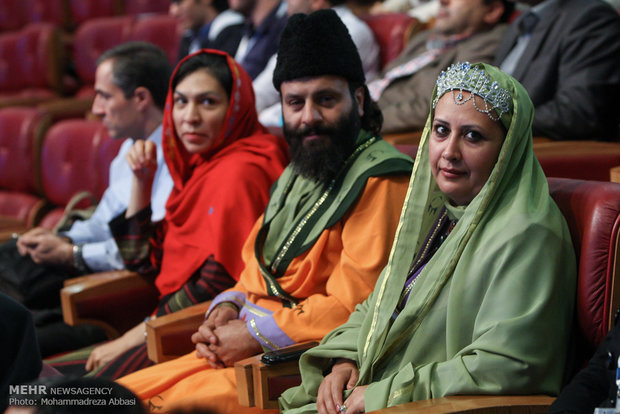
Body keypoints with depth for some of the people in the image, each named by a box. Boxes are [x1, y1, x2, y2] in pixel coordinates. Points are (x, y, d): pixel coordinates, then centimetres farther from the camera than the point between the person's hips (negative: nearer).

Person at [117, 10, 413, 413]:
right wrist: (227, 308, 3)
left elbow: (352, 306, -19)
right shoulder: (298, 174, 18)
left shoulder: (381, 182, -13)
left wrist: (256, 333, -15)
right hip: (245, 345, 9)